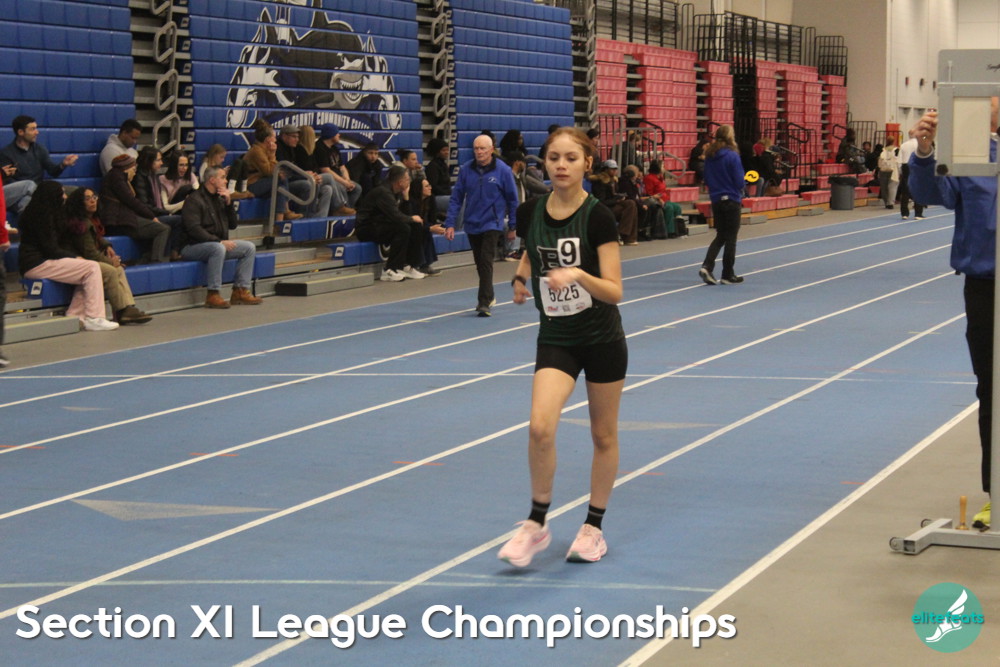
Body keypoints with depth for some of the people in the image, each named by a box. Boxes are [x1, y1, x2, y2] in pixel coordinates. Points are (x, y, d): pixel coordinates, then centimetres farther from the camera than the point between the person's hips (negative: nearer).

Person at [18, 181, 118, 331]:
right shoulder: (43, 215, -13)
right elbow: (50, 249, -16)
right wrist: (75, 258, -5)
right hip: (37, 264, -10)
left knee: (89, 269, 6)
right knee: (92, 268, -14)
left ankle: (74, 316, 1)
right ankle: (94, 319, -17)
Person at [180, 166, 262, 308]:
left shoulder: (218, 199, 17)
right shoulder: (194, 199, -10)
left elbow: (233, 225, 15)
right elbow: (194, 229, -22)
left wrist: (228, 203, 1)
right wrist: (219, 241, -25)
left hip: (218, 243, 9)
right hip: (192, 247, -9)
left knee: (249, 247, -2)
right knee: (218, 248, -38)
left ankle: (240, 291, -5)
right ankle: (213, 295, -34)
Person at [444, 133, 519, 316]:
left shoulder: (503, 170, -7)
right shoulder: (466, 169, -1)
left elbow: (512, 199, 1)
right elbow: (456, 197, 1)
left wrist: (512, 225, 5)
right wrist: (450, 223, -5)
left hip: (492, 224, -4)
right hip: (472, 224, 4)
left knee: (486, 262, -15)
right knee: (480, 264, 14)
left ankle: (484, 303, -16)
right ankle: (488, 296, 31)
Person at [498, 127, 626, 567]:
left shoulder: (598, 217, -15)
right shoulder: (530, 213, -3)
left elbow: (614, 292, -19)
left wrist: (578, 274, -35)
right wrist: (522, 277, -1)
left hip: (602, 339, -2)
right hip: (555, 338, 2)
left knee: (603, 435, 10)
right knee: (540, 426, -18)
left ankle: (593, 528, 26)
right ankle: (536, 525, -1)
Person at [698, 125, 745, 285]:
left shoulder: (710, 156, 3)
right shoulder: (732, 156, -15)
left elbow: (706, 180, 9)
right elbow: (739, 181, -14)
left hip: (716, 200, 6)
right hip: (732, 200, -6)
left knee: (720, 236, 16)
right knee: (730, 238, 5)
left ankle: (706, 266, -2)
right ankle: (728, 275, 11)